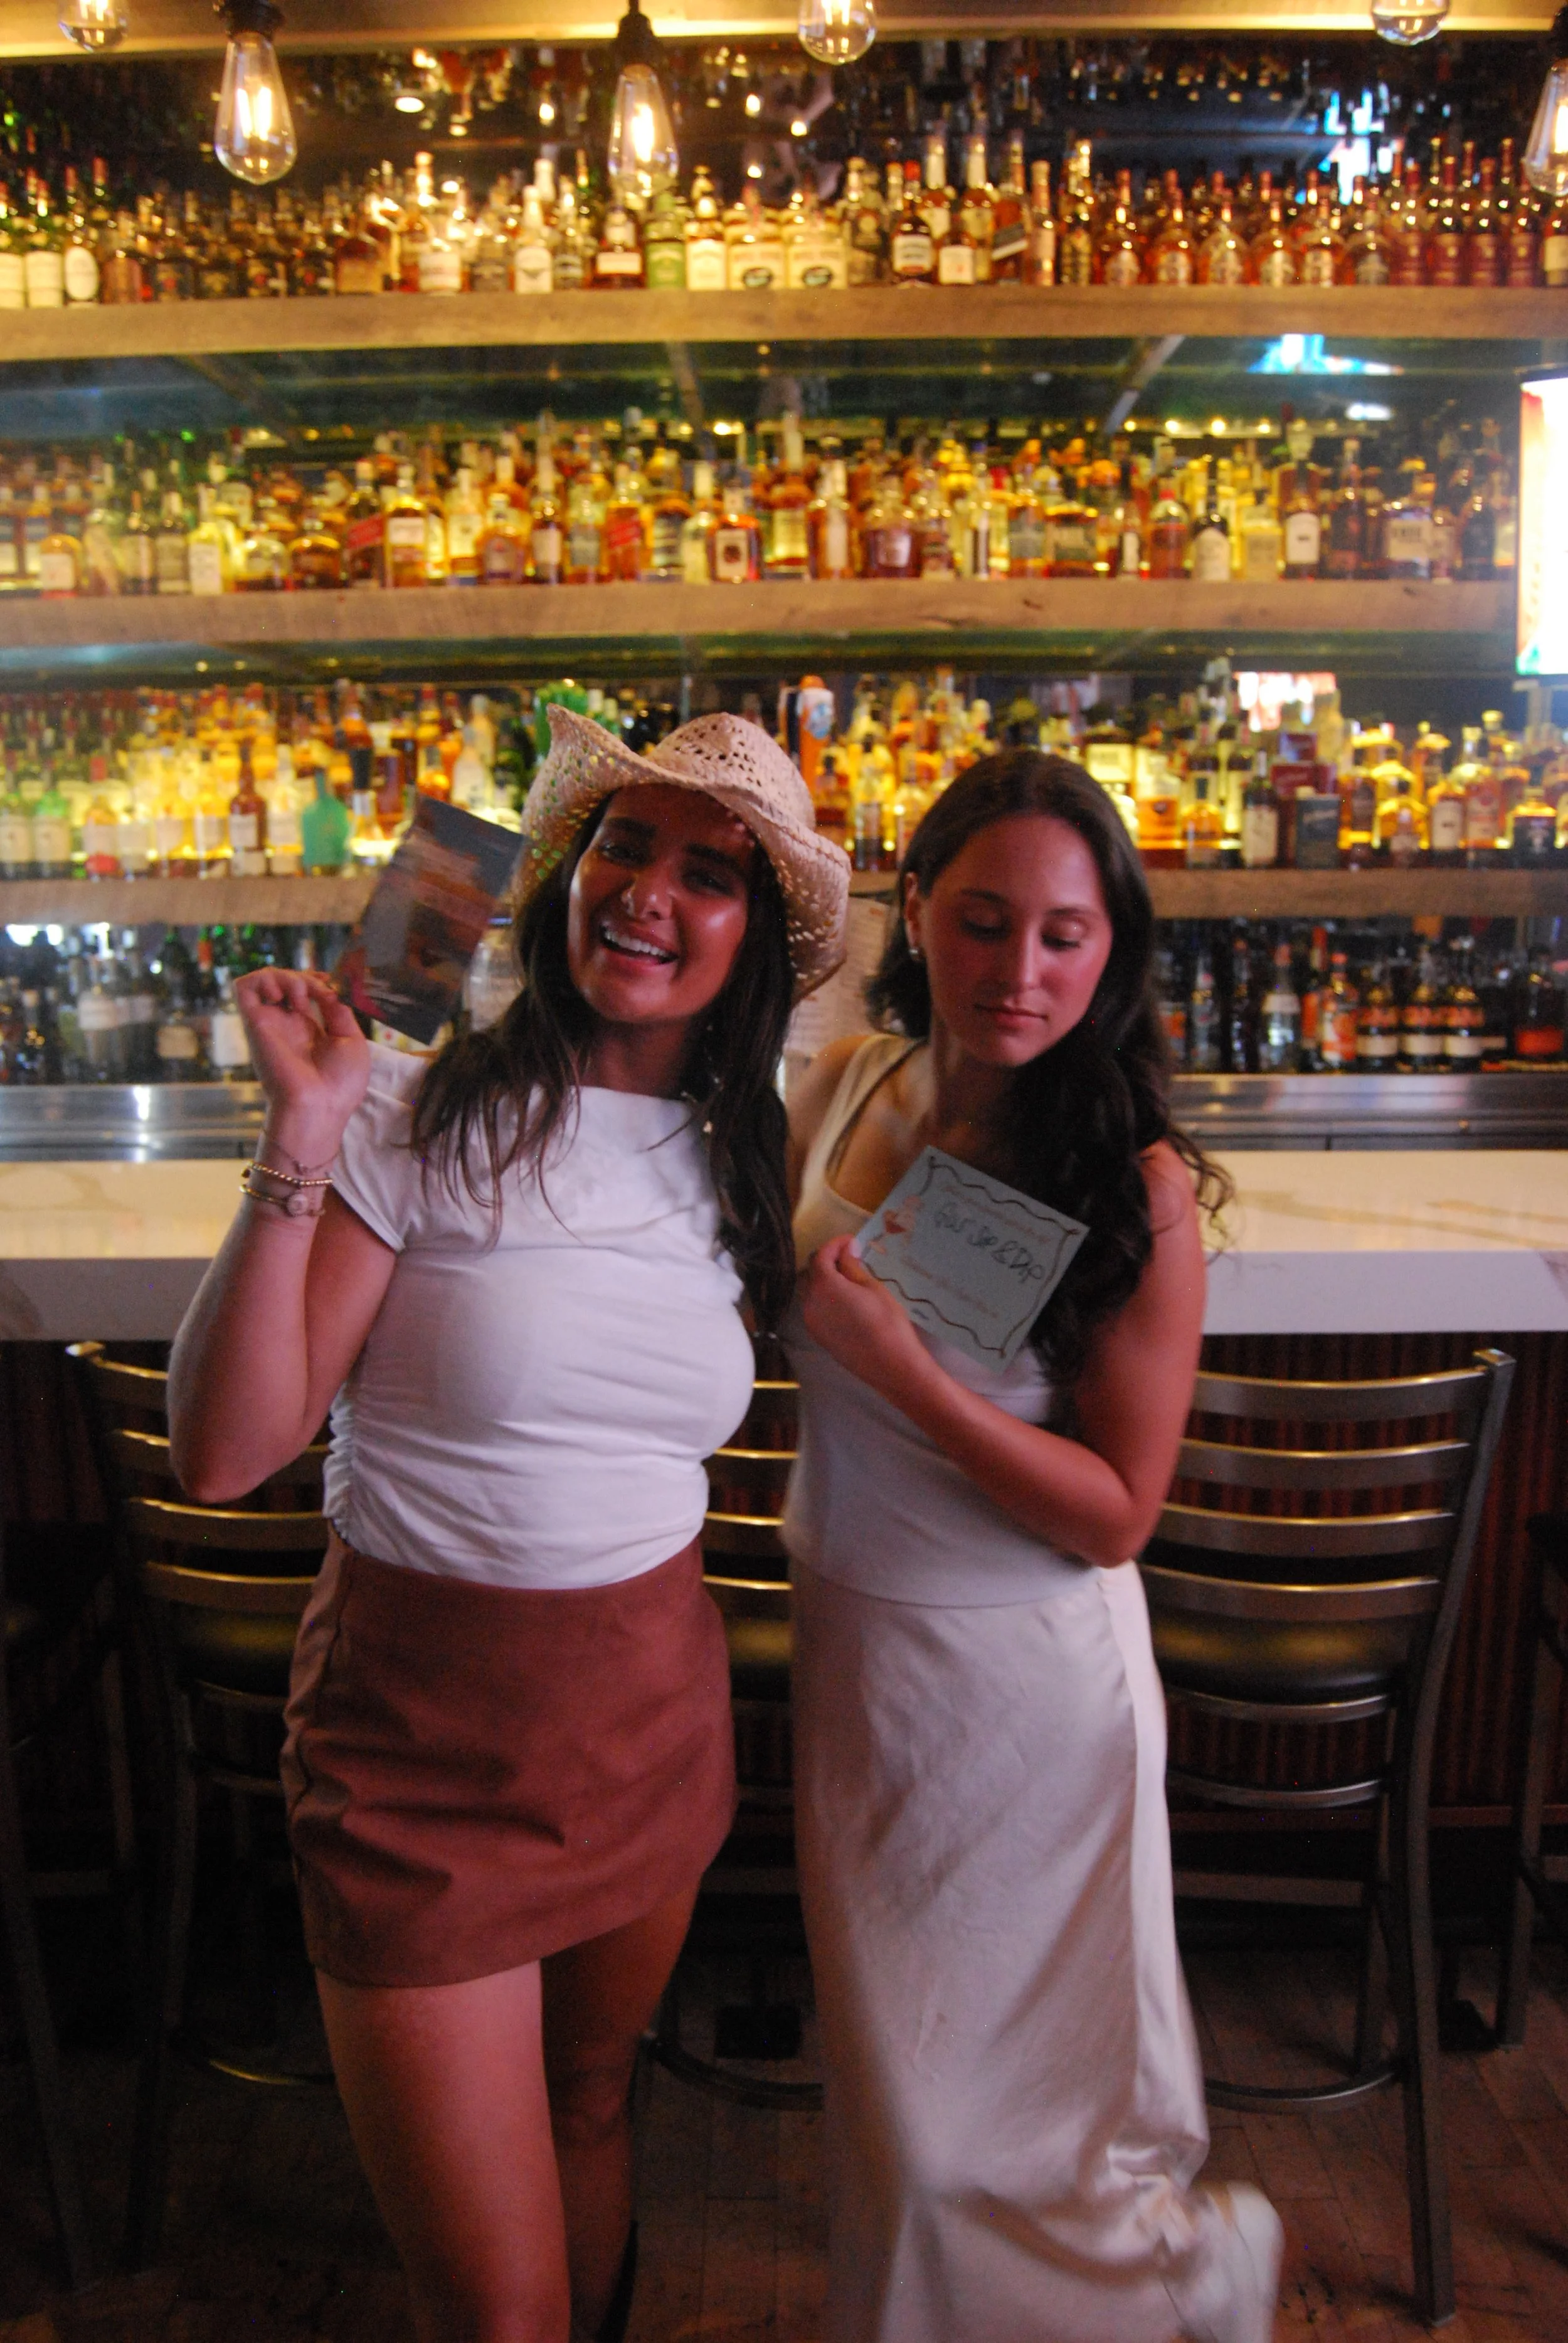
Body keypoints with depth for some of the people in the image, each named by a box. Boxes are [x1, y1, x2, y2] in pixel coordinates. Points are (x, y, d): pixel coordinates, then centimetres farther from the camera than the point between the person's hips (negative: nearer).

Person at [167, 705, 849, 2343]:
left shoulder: (734, 1166, 3)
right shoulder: (416, 1120, -15)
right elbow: (225, 1450, -19)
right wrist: (300, 1141, -26)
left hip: (653, 1718, 5)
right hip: (423, 1734, -5)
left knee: (592, 2102, 27)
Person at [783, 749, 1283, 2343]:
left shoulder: (1140, 1186, -20)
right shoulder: (841, 1091, -5)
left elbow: (1116, 1509, -17)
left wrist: (901, 1368, -27)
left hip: (1026, 1676, -5)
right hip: (849, 1639, 6)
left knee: (1006, 2109, 14)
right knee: (886, 2073, 26)